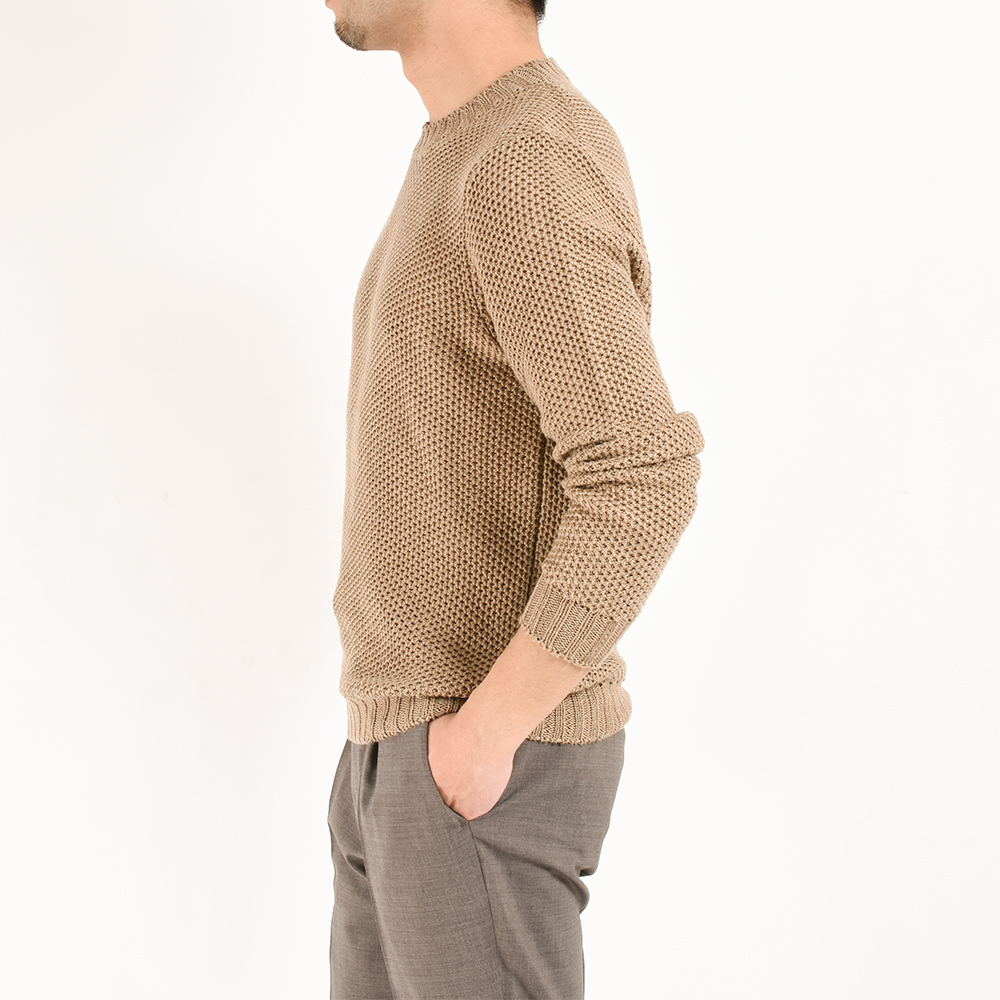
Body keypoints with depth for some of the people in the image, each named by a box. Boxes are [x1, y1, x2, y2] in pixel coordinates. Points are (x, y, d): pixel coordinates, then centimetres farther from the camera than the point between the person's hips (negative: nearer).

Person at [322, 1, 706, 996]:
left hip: (491, 764, -10)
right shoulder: (487, 168, 12)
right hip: (418, 744, 10)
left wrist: (485, 728, -21)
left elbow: (644, 490, -30)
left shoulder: (528, 174, -21)